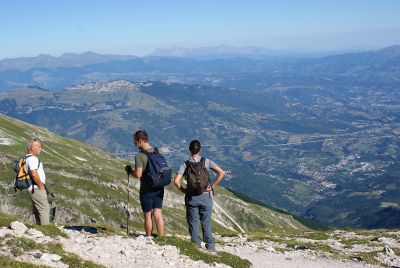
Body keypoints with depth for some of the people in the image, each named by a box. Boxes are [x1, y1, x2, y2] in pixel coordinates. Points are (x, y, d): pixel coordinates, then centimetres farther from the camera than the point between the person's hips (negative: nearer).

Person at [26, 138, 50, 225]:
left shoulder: (27, 158, 16)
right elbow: (34, 174, -28)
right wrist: (41, 185, -16)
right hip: (37, 189, -10)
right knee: (44, 209, -9)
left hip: (33, 189, 10)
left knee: (37, 210, 15)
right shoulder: (32, 159, -17)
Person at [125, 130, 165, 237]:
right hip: (159, 188, 5)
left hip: (147, 190, -5)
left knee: (148, 215, 10)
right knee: (158, 214, 9)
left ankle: (148, 238, 23)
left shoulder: (139, 156, -18)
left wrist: (129, 170, -5)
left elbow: (138, 174, -23)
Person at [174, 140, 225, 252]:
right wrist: (212, 186, -2)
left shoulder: (185, 164, -5)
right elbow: (222, 173, -6)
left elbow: (176, 181, -14)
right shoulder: (206, 161, -2)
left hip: (191, 197, -1)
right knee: (206, 224, 11)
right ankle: (210, 248, 14)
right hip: (205, 196, 1)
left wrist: (183, 190, 1)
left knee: (193, 224, 9)